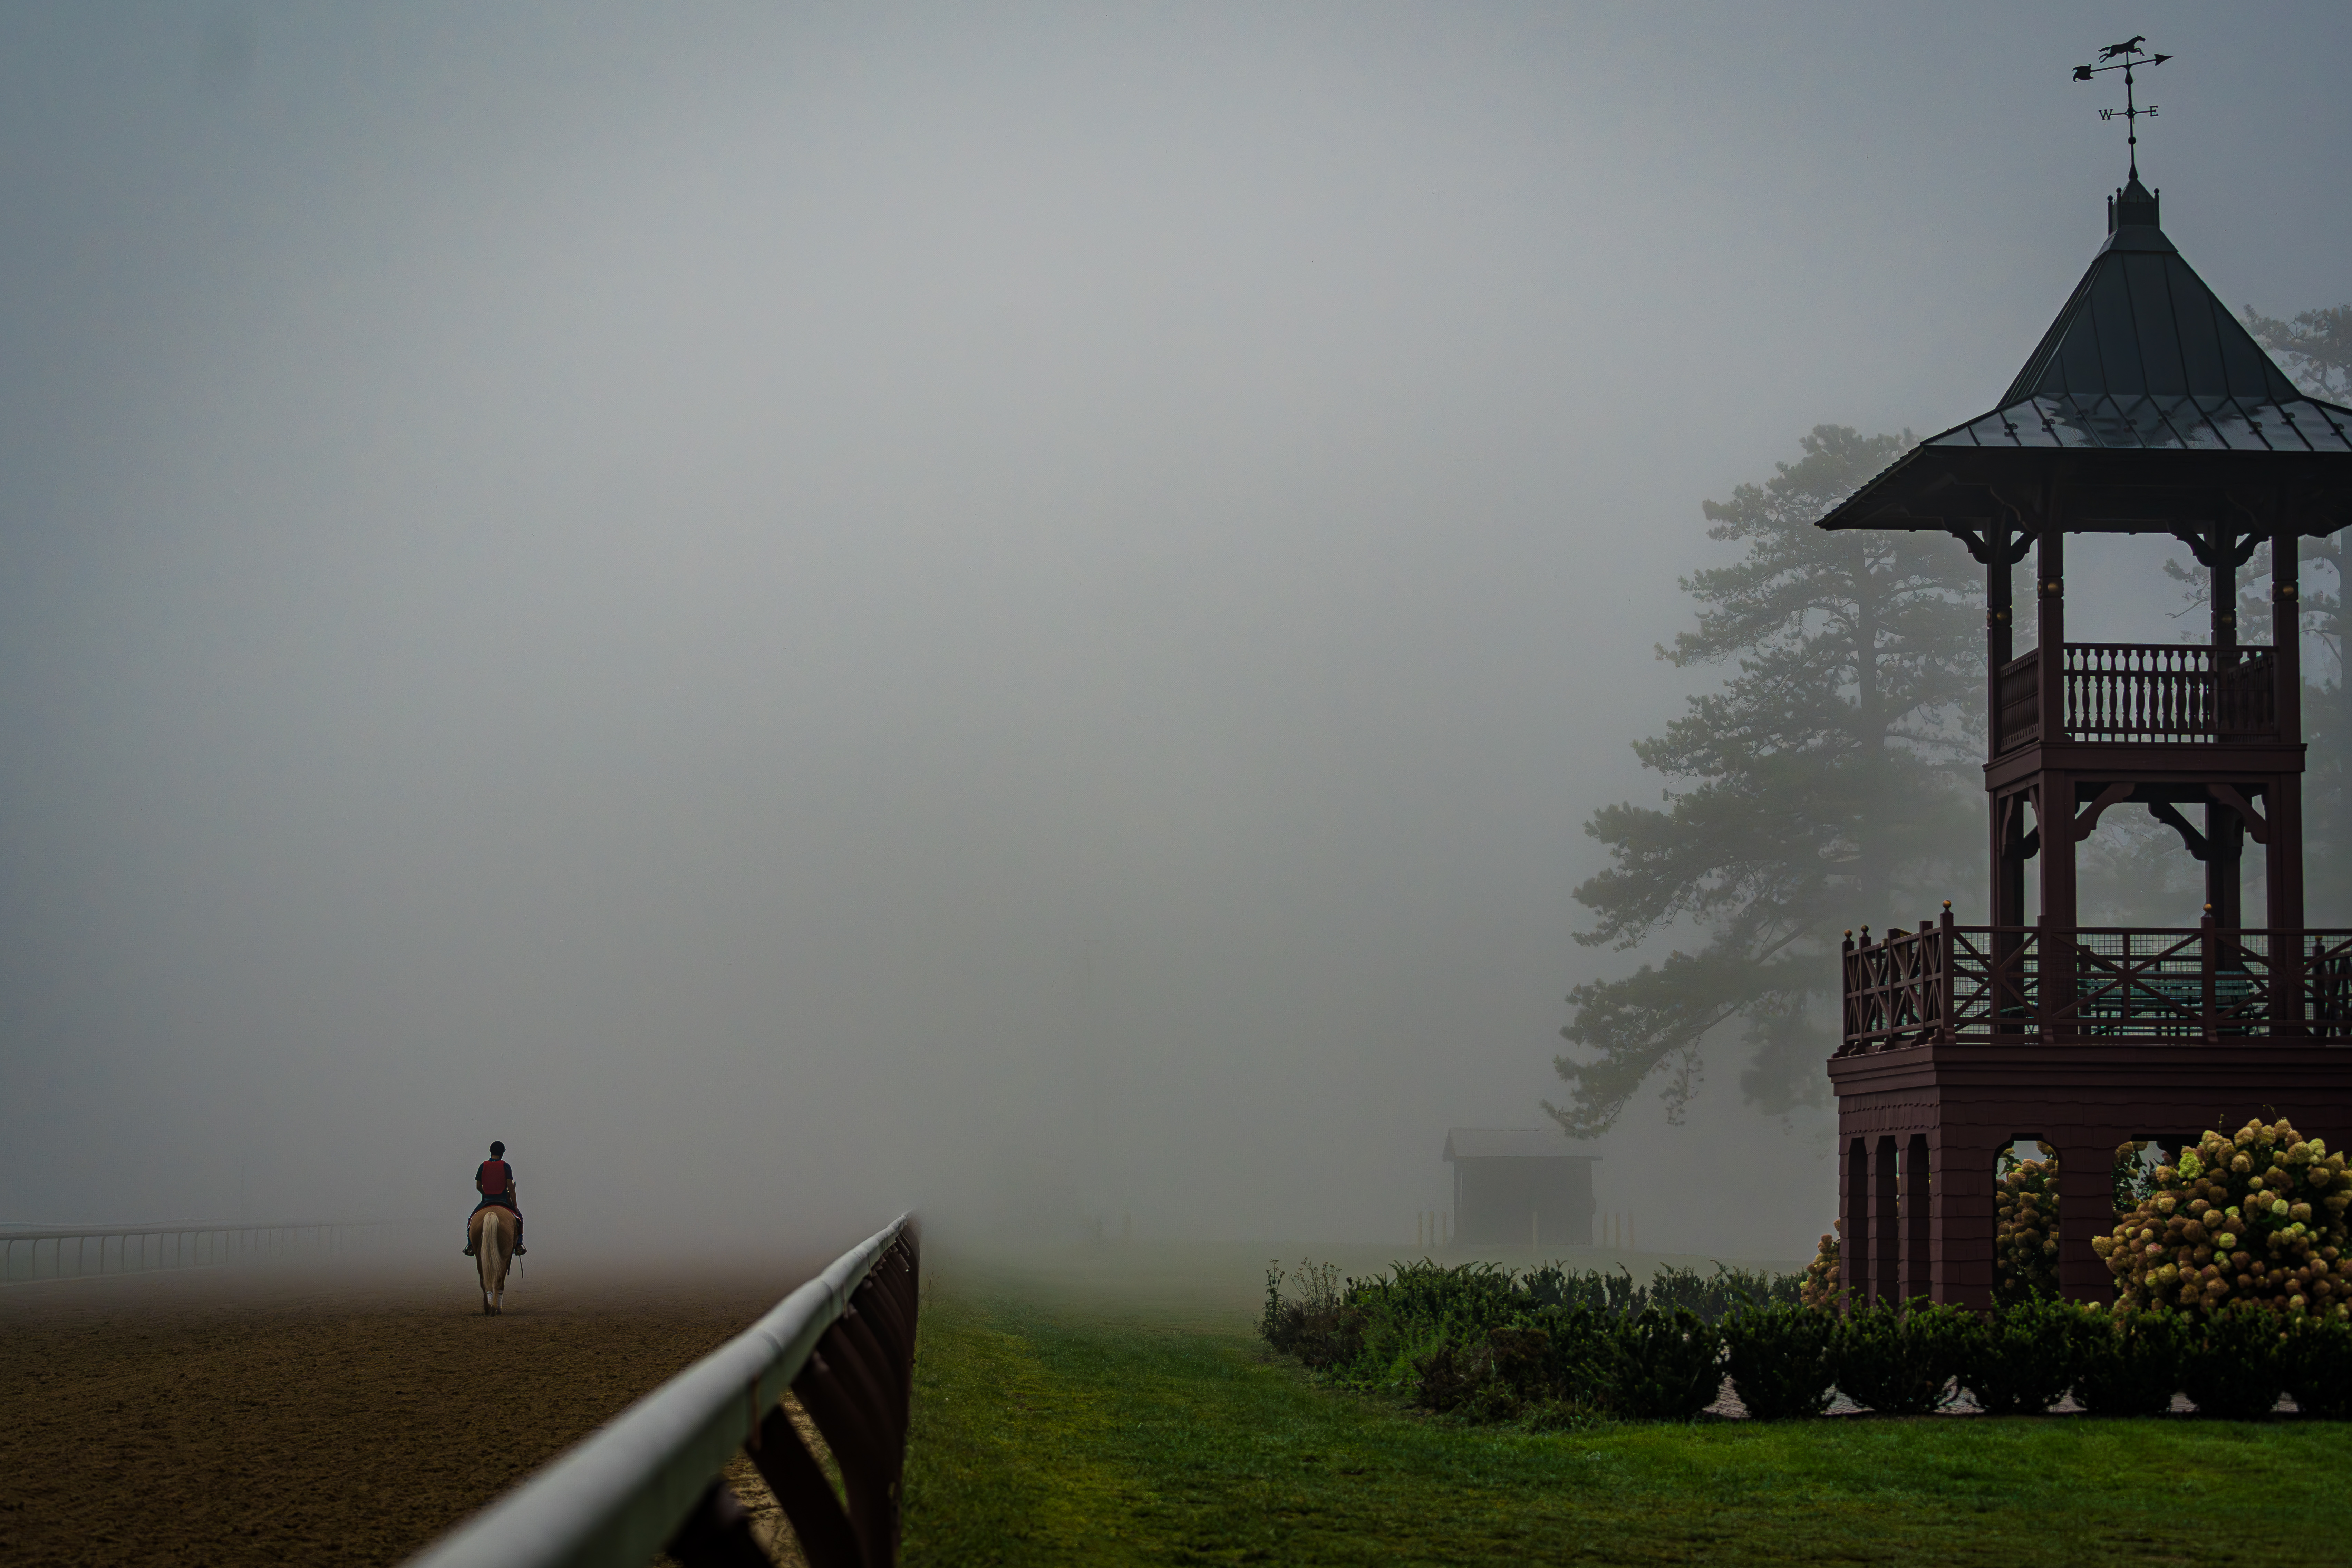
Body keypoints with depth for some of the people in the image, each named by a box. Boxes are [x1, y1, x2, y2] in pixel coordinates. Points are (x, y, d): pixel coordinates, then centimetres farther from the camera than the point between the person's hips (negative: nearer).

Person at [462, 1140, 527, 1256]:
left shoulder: (483, 1166, -1)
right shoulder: (506, 1167, -6)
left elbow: (478, 1186, 2)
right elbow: (511, 1188, -8)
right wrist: (515, 1205, -3)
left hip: (487, 1199, 1)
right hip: (504, 1201, -1)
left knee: (472, 1219, 21)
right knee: (519, 1217, 20)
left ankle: (470, 1244, 4)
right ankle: (519, 1244, 5)